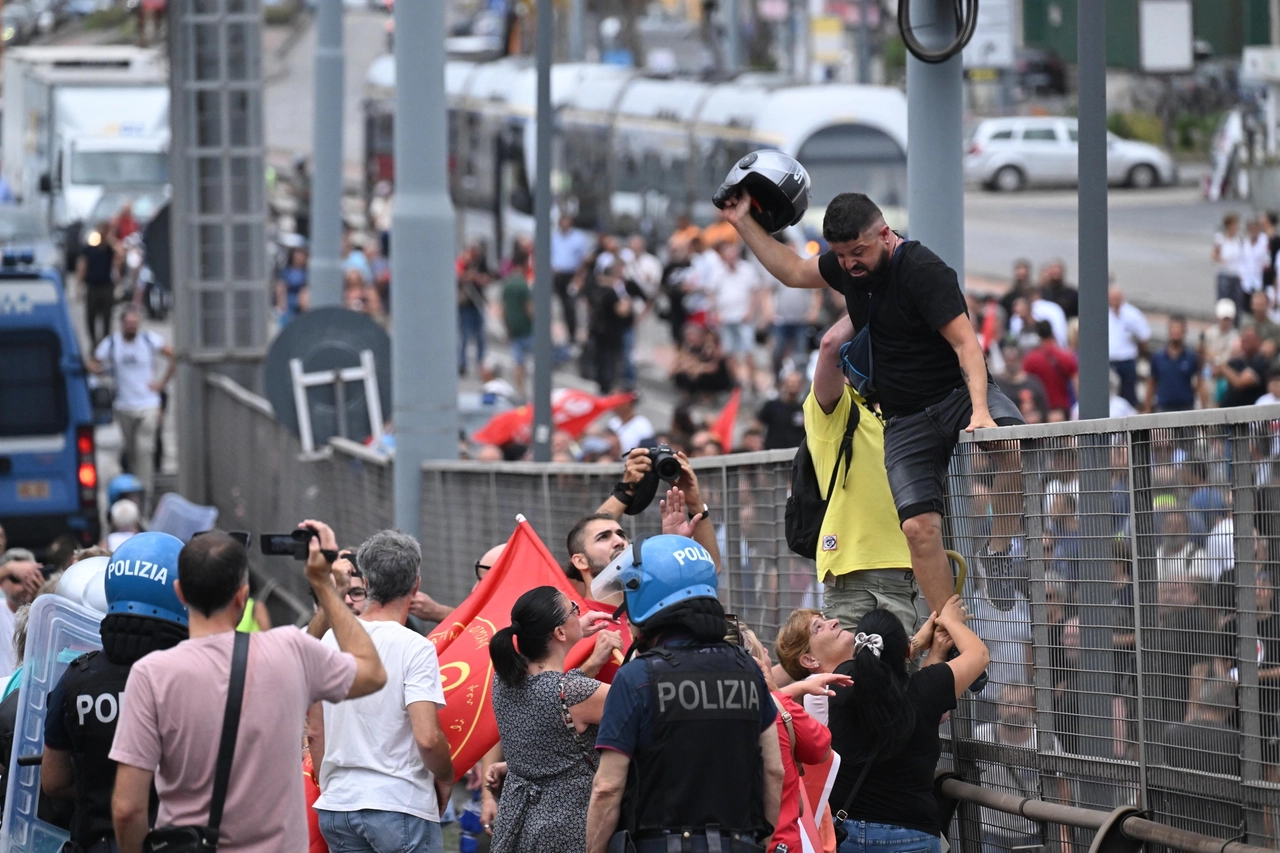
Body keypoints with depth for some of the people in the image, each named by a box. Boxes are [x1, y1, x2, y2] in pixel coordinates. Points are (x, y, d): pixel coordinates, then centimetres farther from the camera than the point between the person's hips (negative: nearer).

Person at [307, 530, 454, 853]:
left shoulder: (330, 641, 7)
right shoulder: (415, 648, -12)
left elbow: (315, 733, 13)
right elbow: (427, 737, -18)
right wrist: (445, 778, 1)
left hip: (337, 803, 6)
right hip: (401, 803, -6)